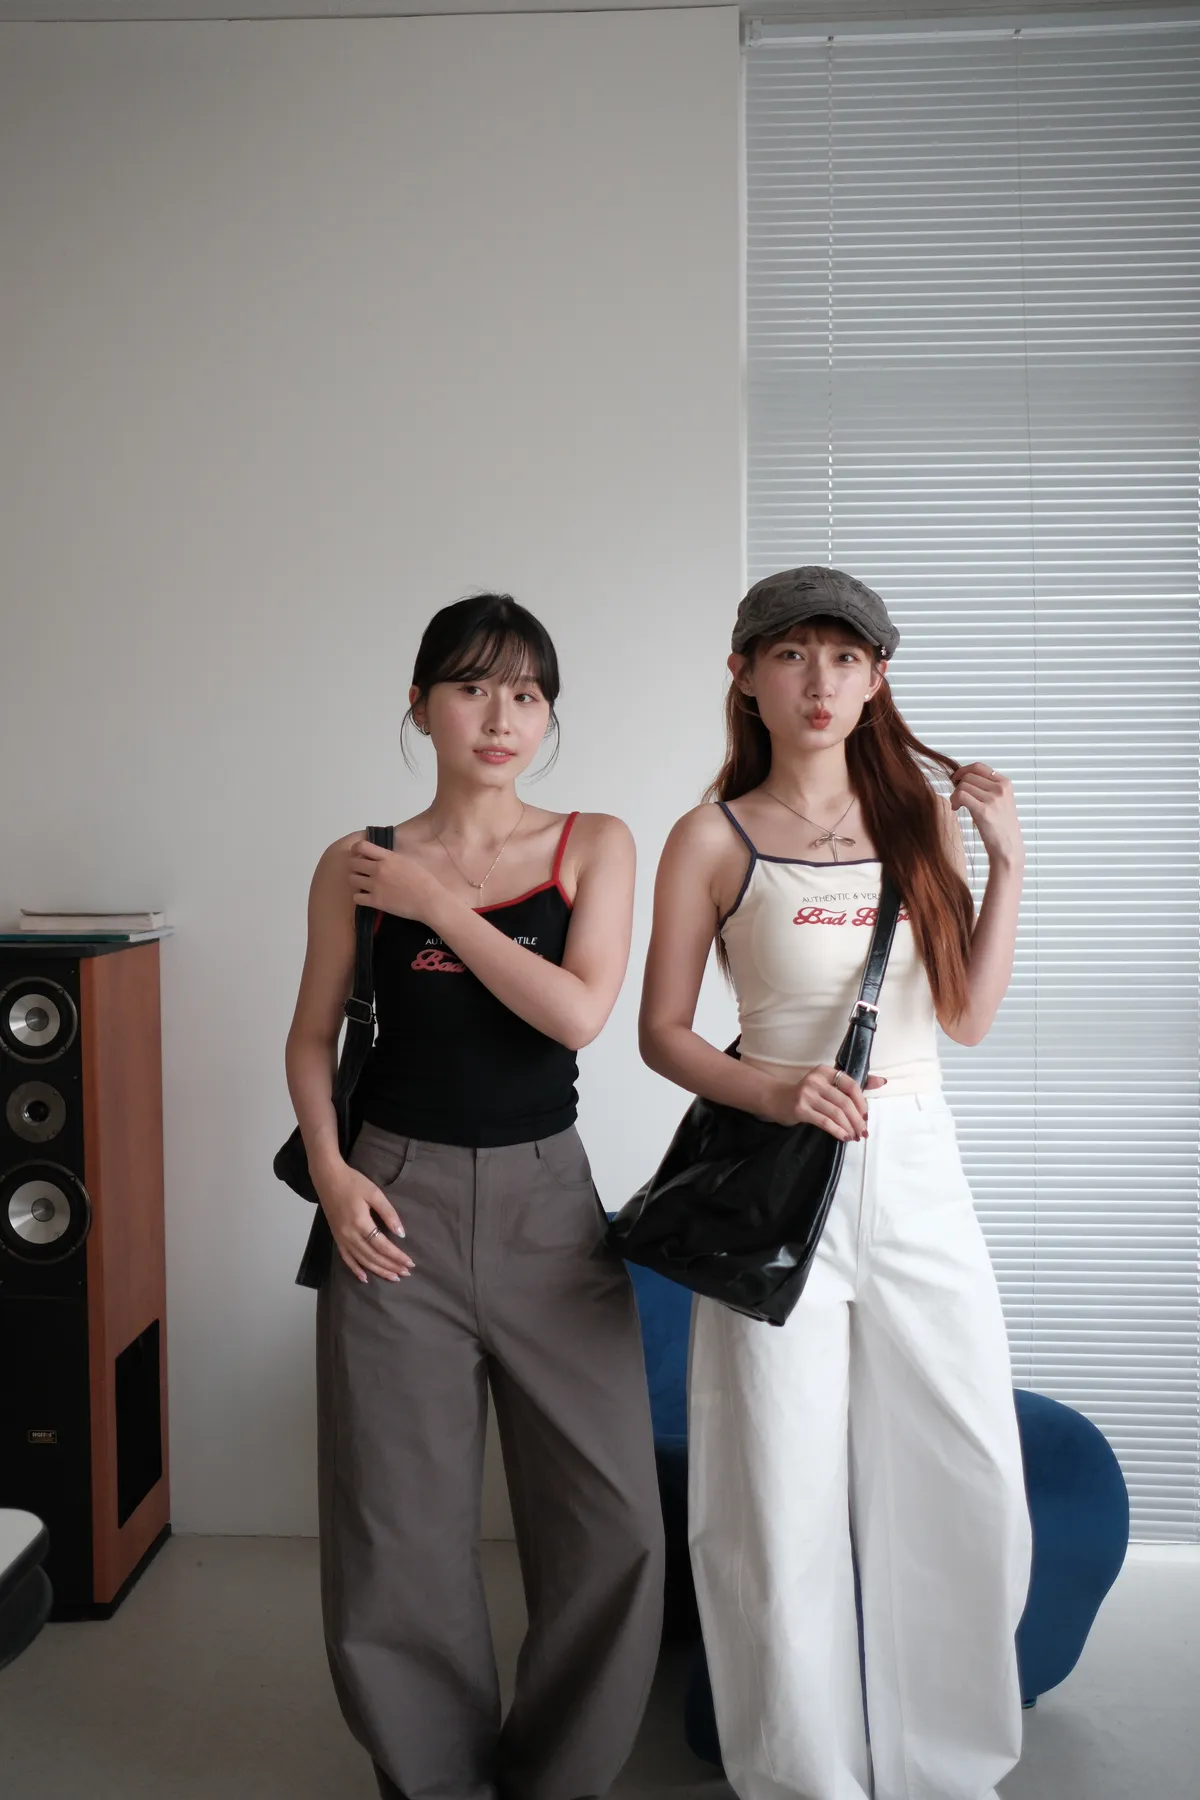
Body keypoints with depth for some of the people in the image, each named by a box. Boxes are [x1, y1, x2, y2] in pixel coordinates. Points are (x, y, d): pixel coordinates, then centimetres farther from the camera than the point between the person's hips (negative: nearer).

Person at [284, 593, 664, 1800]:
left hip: (547, 1199, 1)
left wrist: (443, 905, -11)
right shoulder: (360, 866, 2)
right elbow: (312, 1035, 9)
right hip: (398, 1203, 0)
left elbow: (580, 1013, -12)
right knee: (401, 1519, 6)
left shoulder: (592, 845, 1)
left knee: (614, 1518, 2)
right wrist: (328, 1166, -6)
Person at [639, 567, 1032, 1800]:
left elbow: (967, 1014, 7)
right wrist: (773, 1089, -17)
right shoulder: (713, 839, -2)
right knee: (785, 1499, 4)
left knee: (966, 1482, 8)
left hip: (918, 1170, 4)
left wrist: (1007, 865, -2)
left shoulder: (920, 816, 9)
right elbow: (660, 1031, -1)